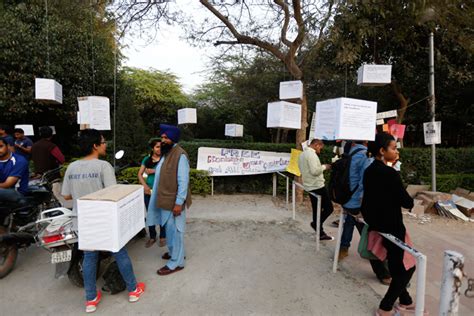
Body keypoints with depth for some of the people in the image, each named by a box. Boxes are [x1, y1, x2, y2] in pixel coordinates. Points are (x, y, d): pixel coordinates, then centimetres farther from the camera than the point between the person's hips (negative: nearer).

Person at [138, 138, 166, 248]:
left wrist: (154, 171, -16)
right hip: (149, 191, 3)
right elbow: (140, 174, 5)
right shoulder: (147, 159, 5)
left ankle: (163, 237, 22)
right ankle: (152, 237, 28)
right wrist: (145, 185, -10)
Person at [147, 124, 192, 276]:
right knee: (169, 228, 21)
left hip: (174, 201, -9)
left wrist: (179, 202, -22)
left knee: (175, 230, 2)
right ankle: (174, 252, 39)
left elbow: (183, 181, -22)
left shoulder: (180, 155, -20)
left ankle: (176, 262, 15)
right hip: (165, 199, 9)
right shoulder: (166, 153, 10)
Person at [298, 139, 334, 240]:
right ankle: (316, 223, 4)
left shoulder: (302, 154, 15)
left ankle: (321, 233, 19)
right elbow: (314, 171, -25)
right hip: (317, 186, -10)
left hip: (309, 187, 10)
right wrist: (324, 167, -8)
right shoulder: (311, 154, -16)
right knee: (329, 208, 1)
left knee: (317, 210, 13)